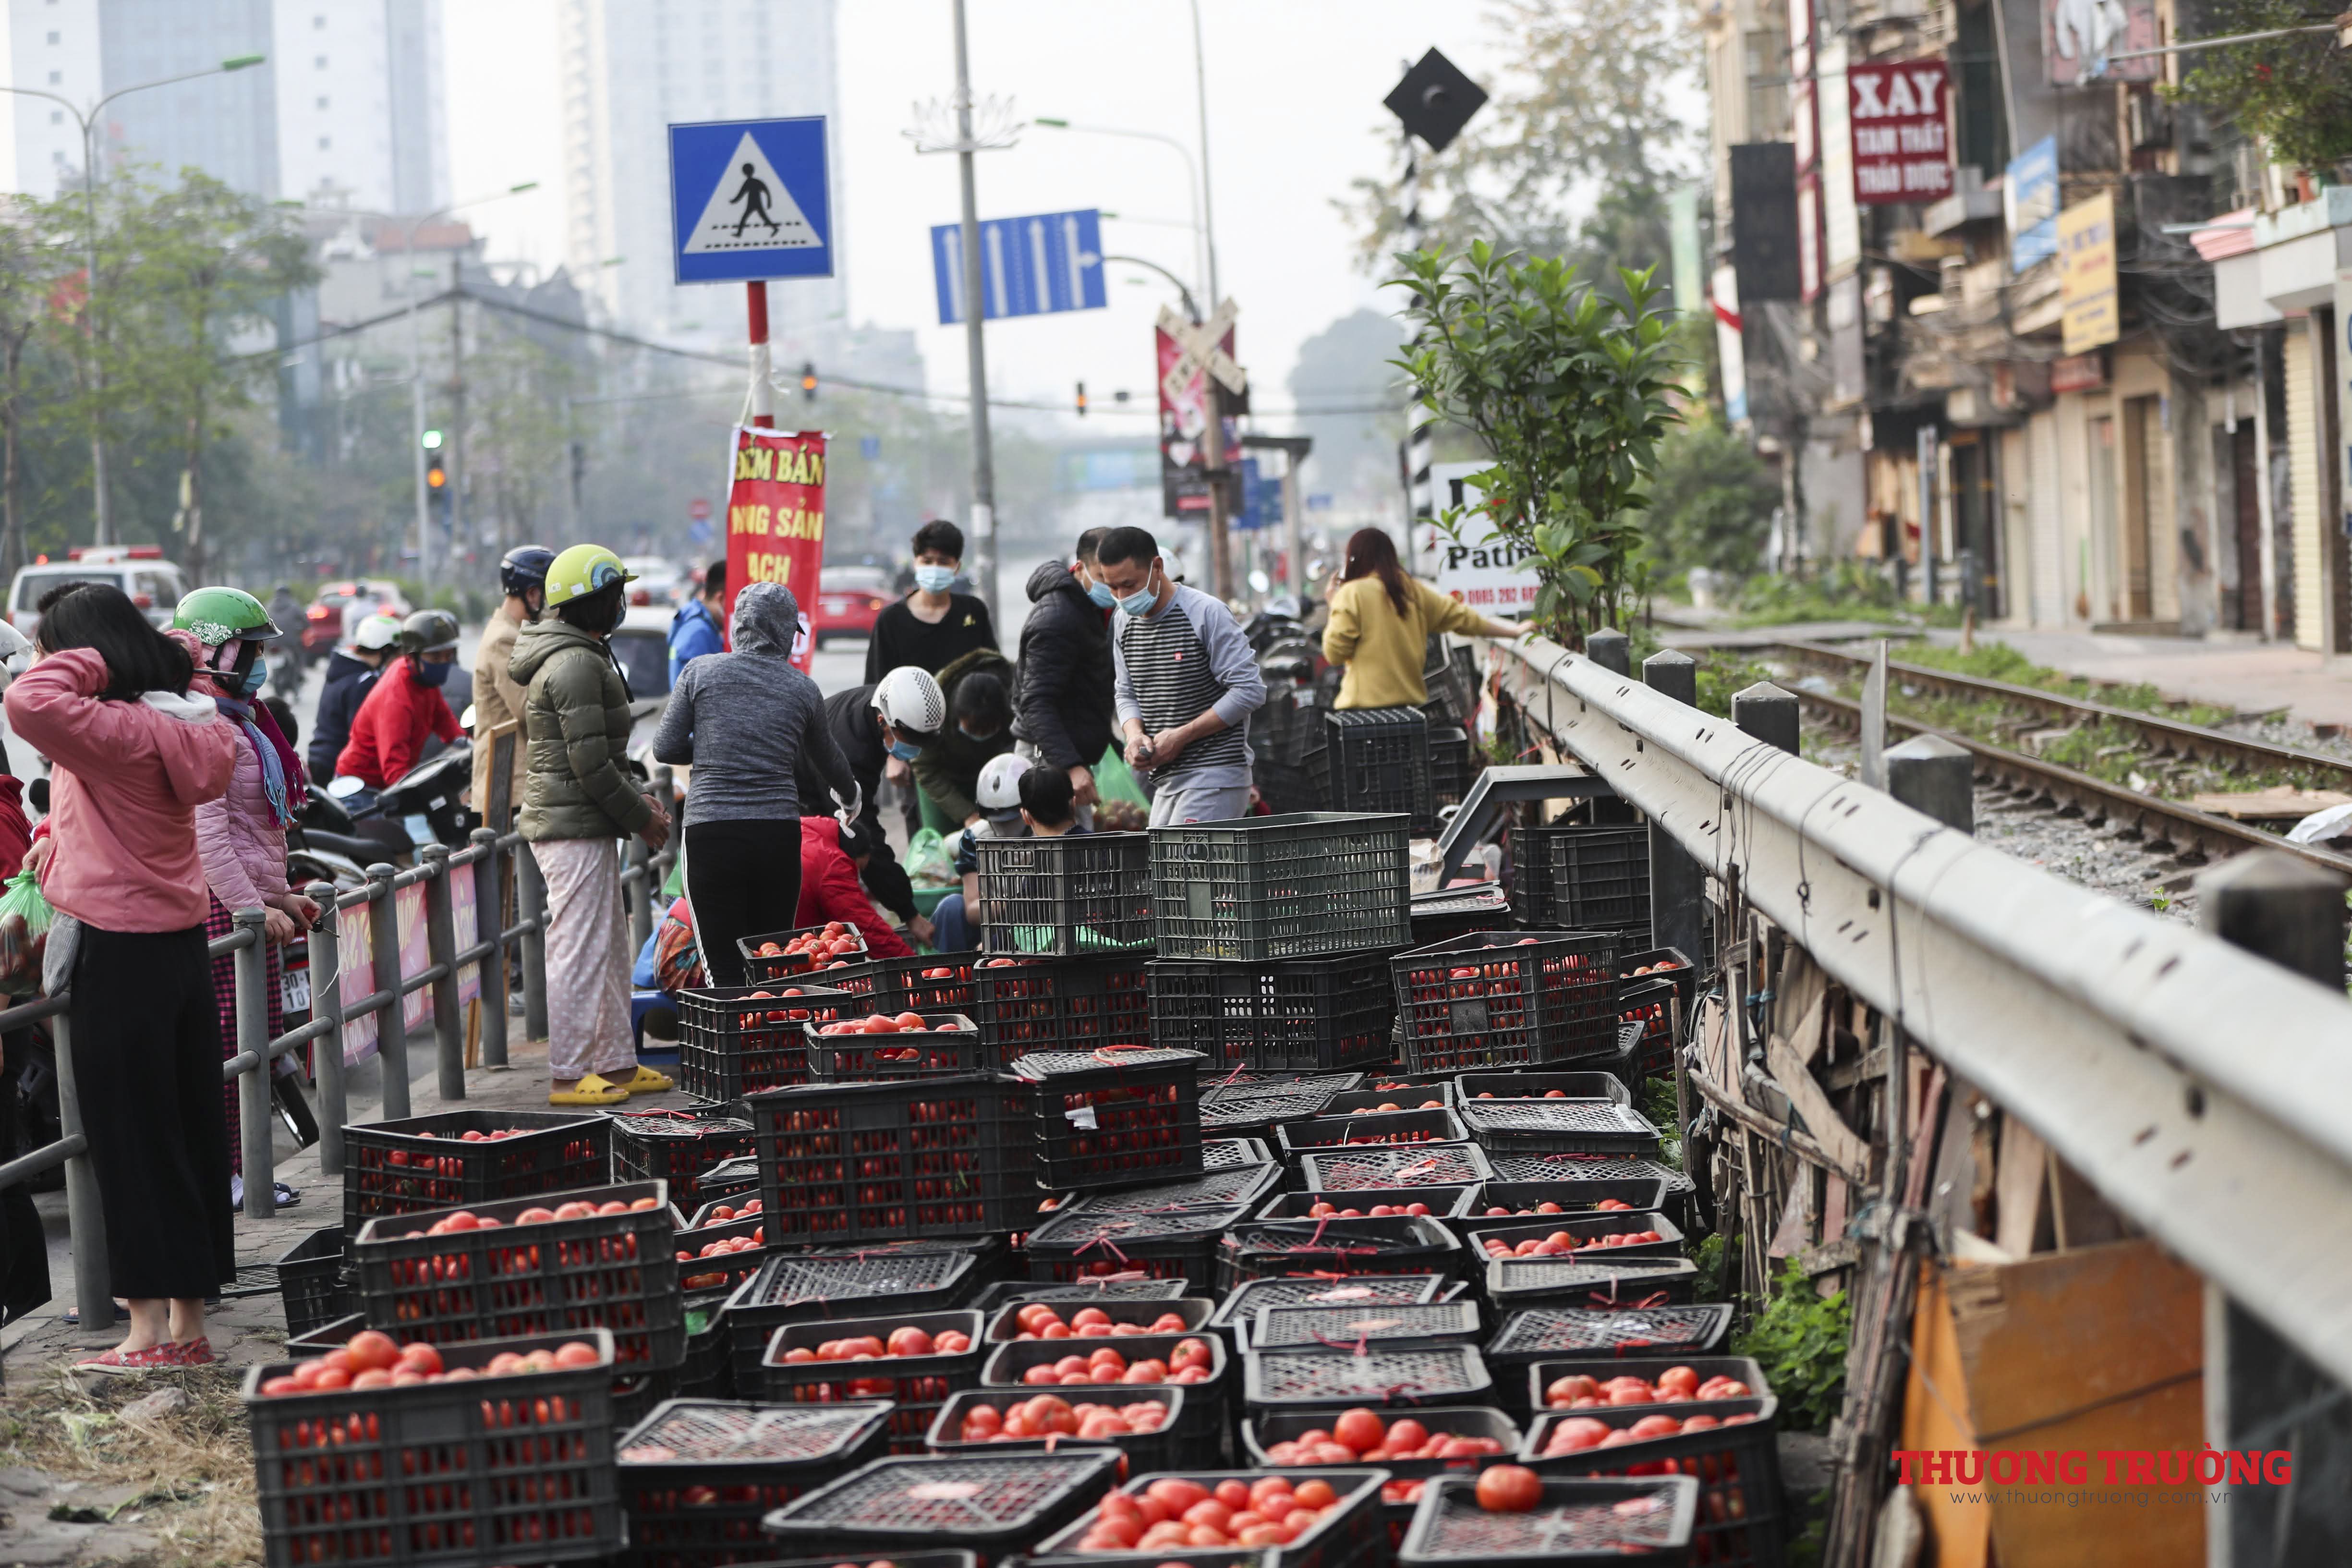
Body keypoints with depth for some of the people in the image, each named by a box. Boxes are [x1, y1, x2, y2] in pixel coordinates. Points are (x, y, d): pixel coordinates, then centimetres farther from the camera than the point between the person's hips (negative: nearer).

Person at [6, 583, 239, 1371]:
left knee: (129, 1140, -1)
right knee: (188, 1133, 11)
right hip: (183, 945, 8)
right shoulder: (179, 726, 8)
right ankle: (188, 1324, 18)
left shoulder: (113, 732, -19)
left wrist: (93, 660, -19)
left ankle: (149, 1331, 2)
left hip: (120, 956, -8)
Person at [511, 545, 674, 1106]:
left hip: (585, 827, 11)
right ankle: (568, 1076, -3)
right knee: (579, 951, -7)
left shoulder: (577, 656, 17)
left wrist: (635, 798, 15)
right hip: (575, 829, -11)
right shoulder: (577, 664, -17)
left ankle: (617, 1064, 23)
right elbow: (590, 763, -21)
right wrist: (641, 817, -11)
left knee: (608, 950, 16)